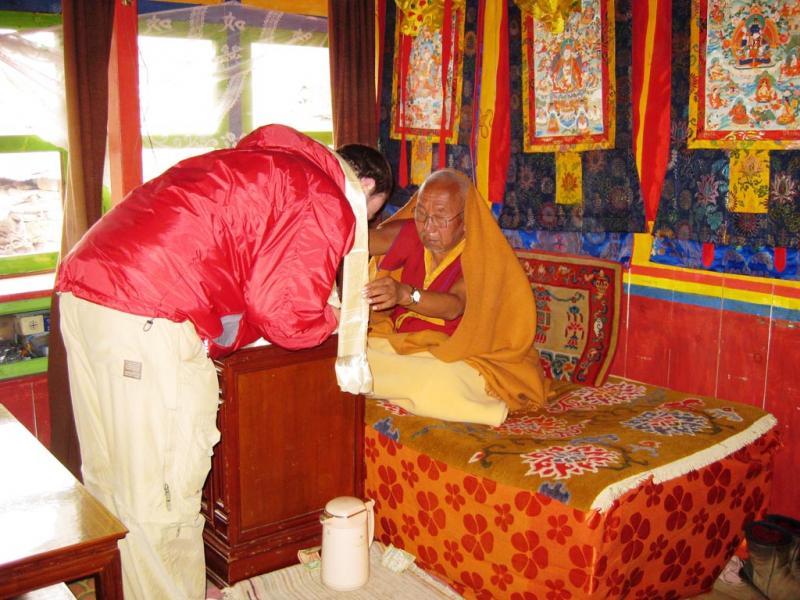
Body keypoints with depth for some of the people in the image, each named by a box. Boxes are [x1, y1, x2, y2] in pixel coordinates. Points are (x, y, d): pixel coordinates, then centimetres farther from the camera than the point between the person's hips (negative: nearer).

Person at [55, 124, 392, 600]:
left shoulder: (264, 162, 25)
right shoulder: (329, 204, -1)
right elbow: (289, 314, -10)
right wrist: (332, 321, 12)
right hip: (147, 316, -10)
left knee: (109, 477, 22)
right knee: (163, 494, 4)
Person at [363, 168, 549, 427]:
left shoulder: (483, 257, -14)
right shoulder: (410, 235, 0)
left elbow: (454, 306, -33)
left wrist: (406, 294, -51)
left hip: (455, 357, -4)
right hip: (398, 344, 4)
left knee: (443, 384, -36)